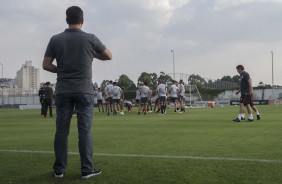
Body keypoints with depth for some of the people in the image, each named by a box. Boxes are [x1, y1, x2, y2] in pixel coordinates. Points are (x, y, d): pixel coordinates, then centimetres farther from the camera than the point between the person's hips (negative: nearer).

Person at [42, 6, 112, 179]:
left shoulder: (56, 39, 1)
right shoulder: (90, 38, -3)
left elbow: (46, 65, 3)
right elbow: (109, 56, 10)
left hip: (63, 91, 2)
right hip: (84, 91, -2)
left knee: (62, 130, 7)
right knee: (85, 131, 1)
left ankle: (59, 169, 12)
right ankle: (87, 169, 5)